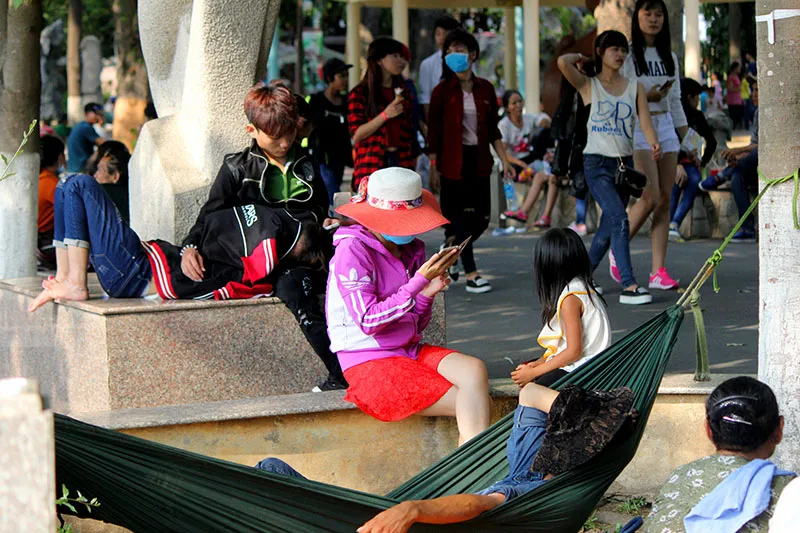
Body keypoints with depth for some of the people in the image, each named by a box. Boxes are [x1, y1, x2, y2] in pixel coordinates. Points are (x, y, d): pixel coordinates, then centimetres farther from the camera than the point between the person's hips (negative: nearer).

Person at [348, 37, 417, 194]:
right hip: (371, 167, -4)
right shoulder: (360, 93, 0)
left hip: (402, 163, 4)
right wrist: (385, 115, -15)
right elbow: (356, 135, -7)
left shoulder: (403, 93, 17)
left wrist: (412, 163, 18)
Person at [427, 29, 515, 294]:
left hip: (478, 161, 4)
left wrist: (504, 160, 7)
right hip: (453, 162, -4)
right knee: (462, 217, -4)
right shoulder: (443, 91, -4)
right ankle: (471, 274, 3)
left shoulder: (485, 89, 7)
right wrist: (433, 168, -10)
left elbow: (493, 130, 13)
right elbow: (433, 133, -5)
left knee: (481, 219, 4)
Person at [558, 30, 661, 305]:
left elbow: (645, 122, -3)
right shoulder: (588, 85, 0)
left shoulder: (635, 87, 10)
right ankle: (628, 285, -23)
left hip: (624, 163, 5)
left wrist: (654, 144, -22)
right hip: (597, 163, -5)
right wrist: (580, 57, 3)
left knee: (608, 227, 10)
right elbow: (563, 63, -18)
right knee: (619, 220, -20)